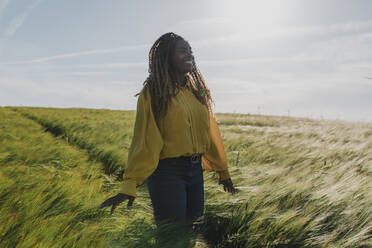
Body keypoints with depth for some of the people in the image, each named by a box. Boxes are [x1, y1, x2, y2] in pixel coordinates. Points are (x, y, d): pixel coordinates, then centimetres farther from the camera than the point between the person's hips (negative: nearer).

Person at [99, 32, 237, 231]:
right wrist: (129, 185, -19)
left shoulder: (197, 89, 9)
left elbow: (210, 131, 12)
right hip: (166, 172, -5)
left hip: (196, 170, 6)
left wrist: (223, 171, 15)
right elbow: (144, 139, -13)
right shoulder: (153, 93, -7)